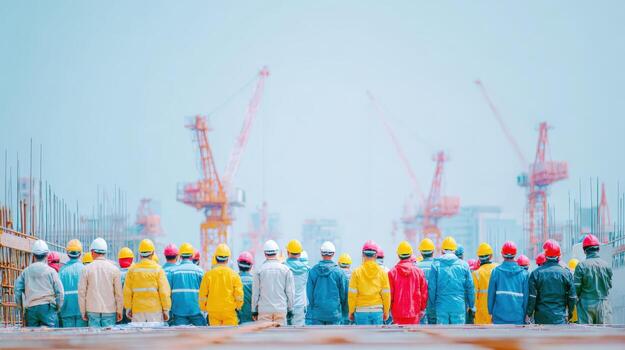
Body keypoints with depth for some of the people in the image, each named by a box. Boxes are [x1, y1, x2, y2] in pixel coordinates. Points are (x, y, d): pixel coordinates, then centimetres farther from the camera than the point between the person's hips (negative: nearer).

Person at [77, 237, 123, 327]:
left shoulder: (86, 269, -1)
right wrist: (119, 311, 10)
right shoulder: (114, 269, 0)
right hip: (110, 310, 0)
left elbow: (81, 292, 1)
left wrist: (83, 312, 9)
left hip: (92, 311, 0)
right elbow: (118, 293, 2)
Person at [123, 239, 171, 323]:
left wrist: (128, 308, 12)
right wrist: (166, 310, -1)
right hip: (155, 309, -2)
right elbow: (164, 291, -7)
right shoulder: (157, 269, -5)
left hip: (137, 310, 2)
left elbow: (127, 292, 3)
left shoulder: (132, 269, 1)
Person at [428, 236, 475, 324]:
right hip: (459, 306, 0)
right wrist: (472, 305, 16)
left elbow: (432, 288, -1)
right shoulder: (464, 265, 3)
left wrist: (432, 304, 10)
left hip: (441, 306, 0)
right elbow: (470, 287, 6)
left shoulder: (436, 265, -1)